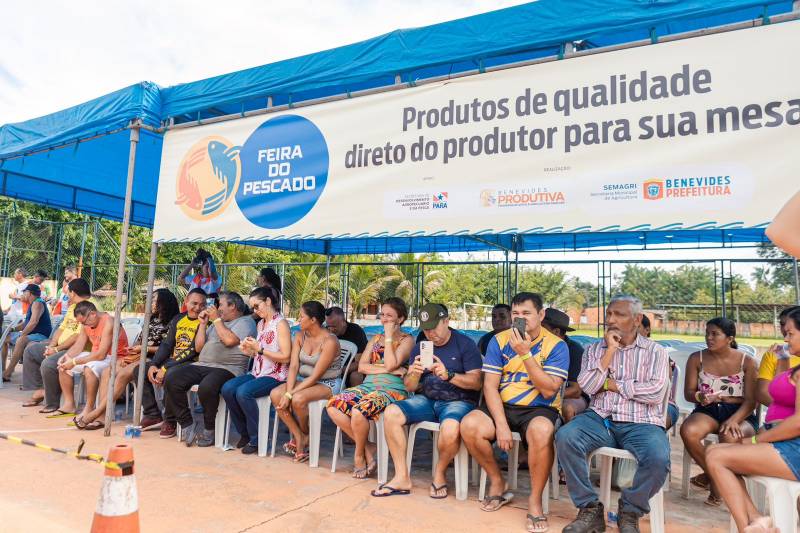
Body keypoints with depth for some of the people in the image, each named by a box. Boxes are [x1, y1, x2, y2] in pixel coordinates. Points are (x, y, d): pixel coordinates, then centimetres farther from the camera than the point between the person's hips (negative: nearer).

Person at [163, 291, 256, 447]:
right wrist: (203, 323, 16)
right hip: (202, 366, 8)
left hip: (228, 368, -8)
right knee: (171, 377, -15)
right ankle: (187, 426, -7)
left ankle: (209, 431, -11)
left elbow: (229, 340, -14)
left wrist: (217, 319, -2)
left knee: (207, 387, -36)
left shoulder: (245, 322, 5)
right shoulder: (215, 324, 30)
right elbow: (199, 347, 24)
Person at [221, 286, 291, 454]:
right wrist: (249, 350, 2)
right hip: (257, 372, 8)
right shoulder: (261, 323, 15)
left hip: (274, 376, -7)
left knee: (243, 392, -28)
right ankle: (245, 433, 3)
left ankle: (256, 439, -10)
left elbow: (285, 357, -15)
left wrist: (259, 349, -16)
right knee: (227, 389, -14)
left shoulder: (281, 323, -9)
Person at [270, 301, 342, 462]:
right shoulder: (300, 336, 3)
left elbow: (315, 376, -21)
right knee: (275, 394, -18)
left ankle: (305, 435, -1)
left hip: (327, 384, -7)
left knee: (298, 399, -32)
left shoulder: (329, 341, -20)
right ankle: (299, 437, -7)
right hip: (304, 380, 7)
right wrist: (288, 391, -19)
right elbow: (293, 366, -4)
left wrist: (290, 395, -23)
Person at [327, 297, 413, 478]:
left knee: (358, 411, -33)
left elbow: (391, 364, -13)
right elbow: (361, 366, 8)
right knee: (333, 405, -19)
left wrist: (388, 337, -5)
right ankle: (367, 448, -5)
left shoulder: (406, 340, 4)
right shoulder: (375, 339, 22)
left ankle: (359, 455, -3)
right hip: (368, 385, 6)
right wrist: (386, 369, -6)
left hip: (392, 390, -6)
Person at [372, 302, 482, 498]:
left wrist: (448, 375, -25)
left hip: (458, 401, -4)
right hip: (426, 399, 5)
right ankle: (402, 478, -11)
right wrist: (415, 373, -15)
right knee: (391, 413, -20)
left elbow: (476, 382, -9)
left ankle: (440, 473, -5)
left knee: (450, 428, -37)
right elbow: (409, 387, 9)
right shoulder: (420, 347, 11)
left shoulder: (465, 344, -2)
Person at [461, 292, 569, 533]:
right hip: (502, 406, 3)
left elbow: (548, 390, -15)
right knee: (469, 425, -25)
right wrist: (501, 425, -15)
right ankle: (497, 483, 3)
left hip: (539, 409, -2)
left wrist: (525, 353, -23)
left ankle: (535, 499, -12)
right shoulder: (499, 341, 2)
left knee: (541, 431, -37)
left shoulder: (556, 346, -5)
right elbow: (490, 385, -3)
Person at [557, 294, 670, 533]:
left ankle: (630, 512, -2)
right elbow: (587, 386, -3)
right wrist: (610, 350, -6)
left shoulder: (655, 351, 8)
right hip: (600, 418, 2)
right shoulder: (594, 349, 13)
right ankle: (590, 509, -9)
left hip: (641, 423, -1)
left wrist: (611, 384, -3)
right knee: (565, 437, -28)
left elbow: (655, 392, -8)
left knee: (658, 458, -33)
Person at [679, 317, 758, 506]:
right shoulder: (697, 358, 3)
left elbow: (750, 401, -6)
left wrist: (733, 420, -24)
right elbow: (688, 393, 4)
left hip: (739, 414, -2)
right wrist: (700, 397, -21)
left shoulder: (747, 362, -2)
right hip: (707, 412, 2)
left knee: (729, 437, -36)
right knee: (688, 431, -31)